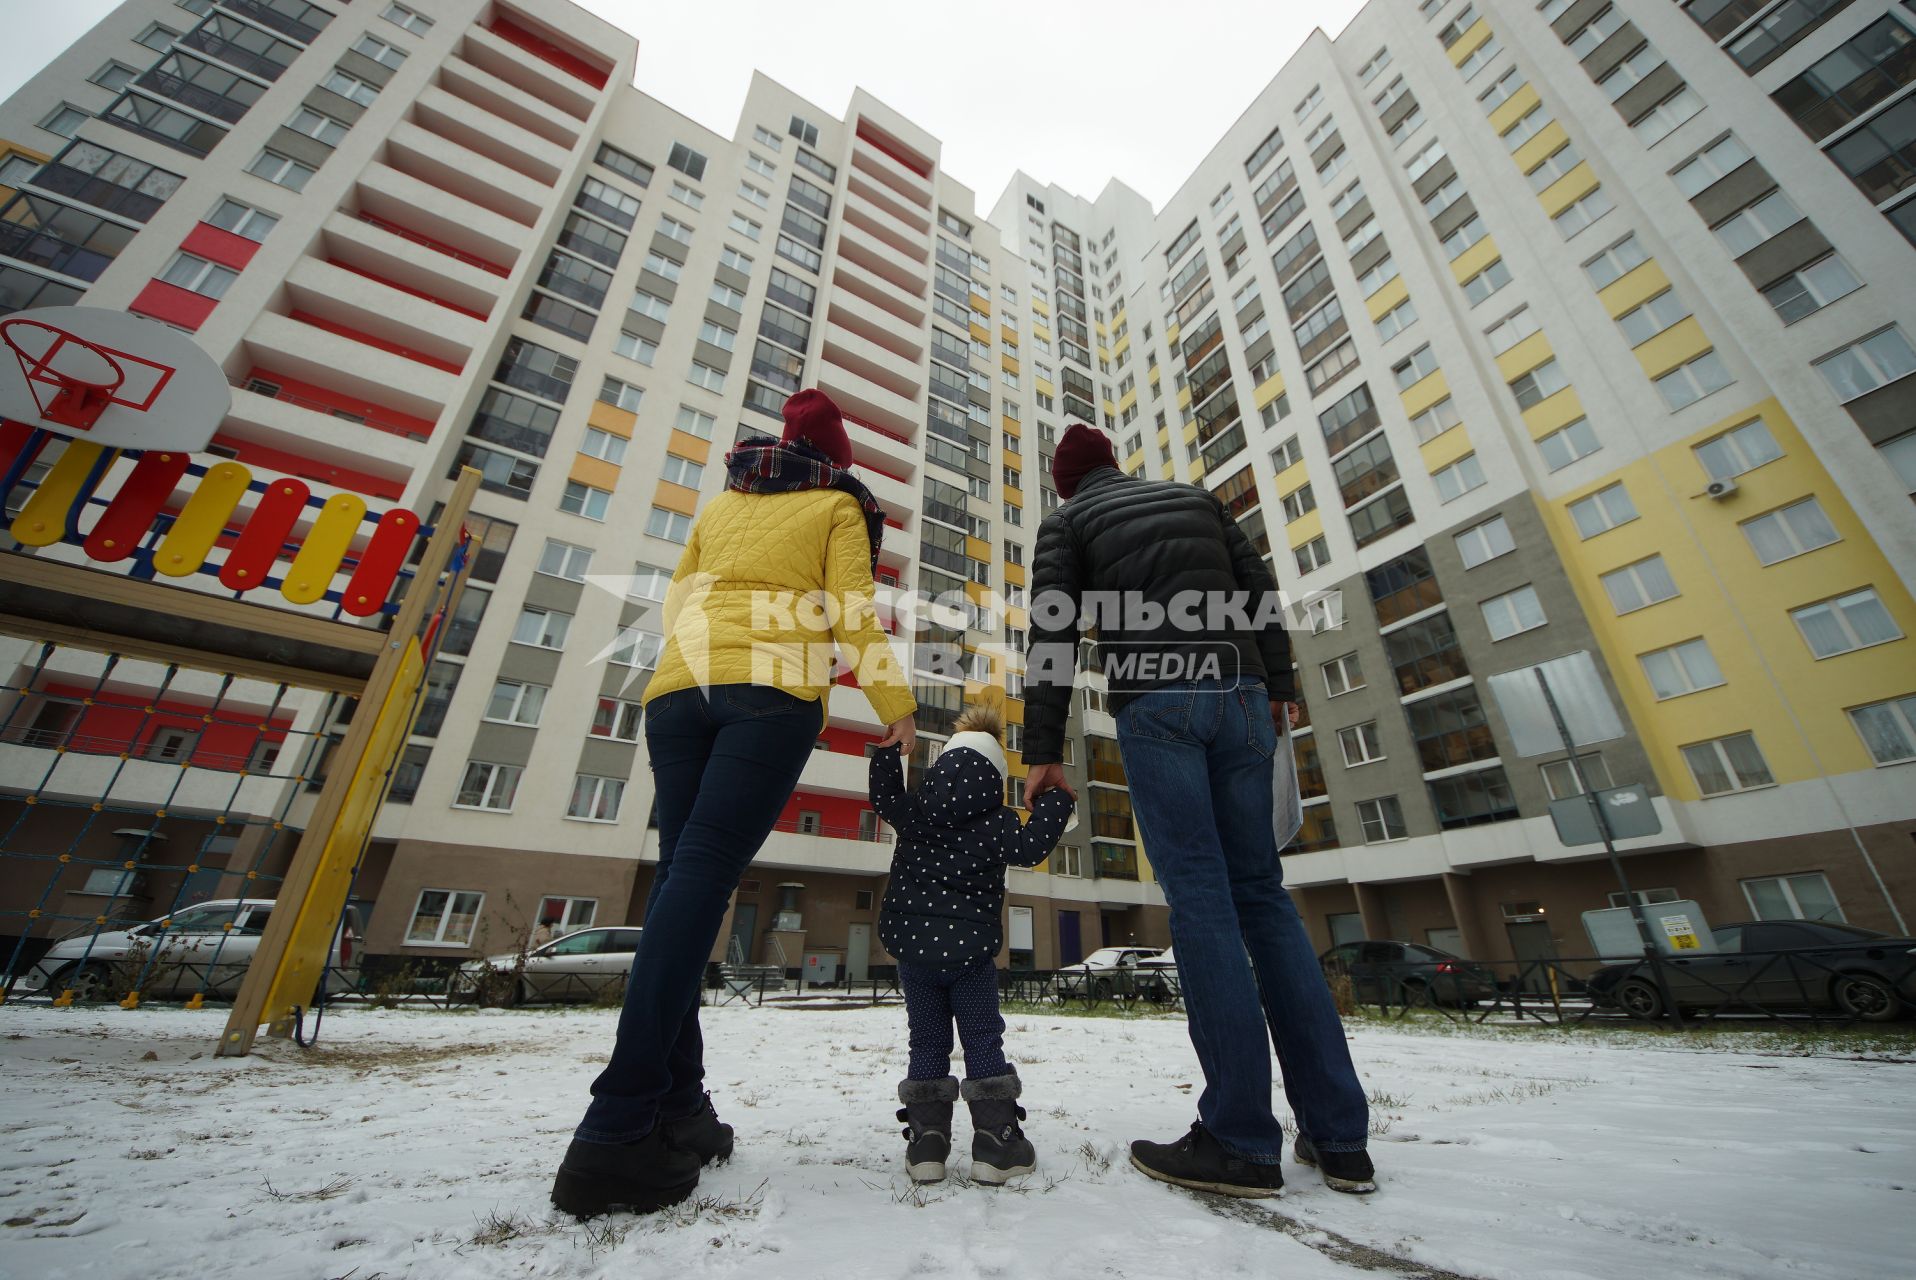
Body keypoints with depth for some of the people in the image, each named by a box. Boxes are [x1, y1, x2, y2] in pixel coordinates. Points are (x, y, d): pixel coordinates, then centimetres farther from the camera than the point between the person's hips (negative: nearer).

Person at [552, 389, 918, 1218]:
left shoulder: (721, 505, 28)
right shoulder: (838, 507, 15)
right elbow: (853, 616, 3)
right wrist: (896, 705, 8)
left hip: (679, 686, 5)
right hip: (775, 691, -4)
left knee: (681, 878, 4)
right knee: (703, 875, -14)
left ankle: (675, 1105, 4)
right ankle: (618, 1131, -17)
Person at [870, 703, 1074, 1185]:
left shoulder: (912, 814, 0)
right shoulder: (996, 824, -9)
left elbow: (883, 794, 9)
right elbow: (1032, 846, -16)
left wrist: (888, 748, 18)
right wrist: (1056, 801, -4)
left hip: (913, 949, 3)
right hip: (971, 951, -2)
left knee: (927, 1043, 13)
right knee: (983, 1041, 10)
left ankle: (926, 1138, 15)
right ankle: (995, 1139, 11)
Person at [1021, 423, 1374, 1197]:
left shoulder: (1065, 523, 12)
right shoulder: (1197, 499, 24)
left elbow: (1052, 634, 1)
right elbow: (1260, 592, 17)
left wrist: (1042, 751, -1)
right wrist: (1278, 688, 20)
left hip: (1152, 705, -4)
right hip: (1239, 698, 4)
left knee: (1198, 895, -5)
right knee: (1261, 893, 6)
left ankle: (1242, 1140, -4)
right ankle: (1338, 1134, 9)